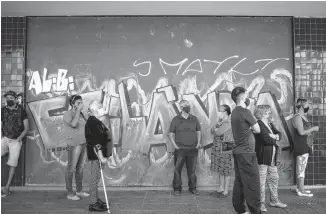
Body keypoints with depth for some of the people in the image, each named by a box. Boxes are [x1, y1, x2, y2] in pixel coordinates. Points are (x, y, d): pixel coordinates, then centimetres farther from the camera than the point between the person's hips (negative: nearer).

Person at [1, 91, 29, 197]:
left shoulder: (21, 110, -2)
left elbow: (26, 128, -1)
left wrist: (19, 138, -11)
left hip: (16, 140, -3)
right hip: (5, 138, 3)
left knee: (12, 164, -1)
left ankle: (7, 188, 9)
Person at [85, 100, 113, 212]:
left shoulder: (96, 121, 12)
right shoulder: (92, 123, -19)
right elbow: (96, 143, -24)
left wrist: (107, 154, 21)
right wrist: (101, 157, -25)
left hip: (99, 154, 10)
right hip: (96, 155, -10)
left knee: (96, 178, 17)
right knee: (95, 178, -2)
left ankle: (96, 199, 28)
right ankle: (93, 204, 7)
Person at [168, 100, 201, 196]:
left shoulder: (194, 119, 9)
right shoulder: (176, 120, 2)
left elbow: (198, 131, 16)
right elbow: (171, 134, 4)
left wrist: (198, 142, 3)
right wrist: (175, 145, -7)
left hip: (193, 149, 2)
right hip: (180, 149, -2)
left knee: (192, 170, 8)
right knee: (177, 169, 0)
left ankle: (192, 188, 21)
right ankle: (177, 188, 12)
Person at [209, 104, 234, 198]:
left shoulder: (228, 123, -15)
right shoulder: (221, 122, 14)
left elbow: (217, 133, -22)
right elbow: (212, 131, 6)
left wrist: (215, 128, -3)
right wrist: (218, 123, -5)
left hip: (225, 149, -9)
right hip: (218, 149, 9)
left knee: (226, 171, 2)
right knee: (220, 170, 15)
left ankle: (226, 191, 11)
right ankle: (221, 188, 27)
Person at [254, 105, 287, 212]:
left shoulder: (270, 124, 15)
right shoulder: (259, 125, -15)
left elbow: (279, 134, 14)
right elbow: (267, 139, -23)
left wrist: (275, 136, -9)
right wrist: (275, 140, -2)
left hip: (272, 158, 9)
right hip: (263, 158, -9)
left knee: (274, 179, 18)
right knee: (261, 181, -3)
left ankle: (274, 200, 32)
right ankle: (261, 203, 7)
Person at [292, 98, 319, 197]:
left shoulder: (303, 116, 17)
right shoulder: (297, 117, -14)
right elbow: (301, 132, -20)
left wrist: (313, 129, 9)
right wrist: (313, 128, -11)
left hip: (305, 145, 10)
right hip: (301, 145, -10)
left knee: (301, 167, 13)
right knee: (301, 167, -7)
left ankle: (299, 187, 20)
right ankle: (301, 190, -2)